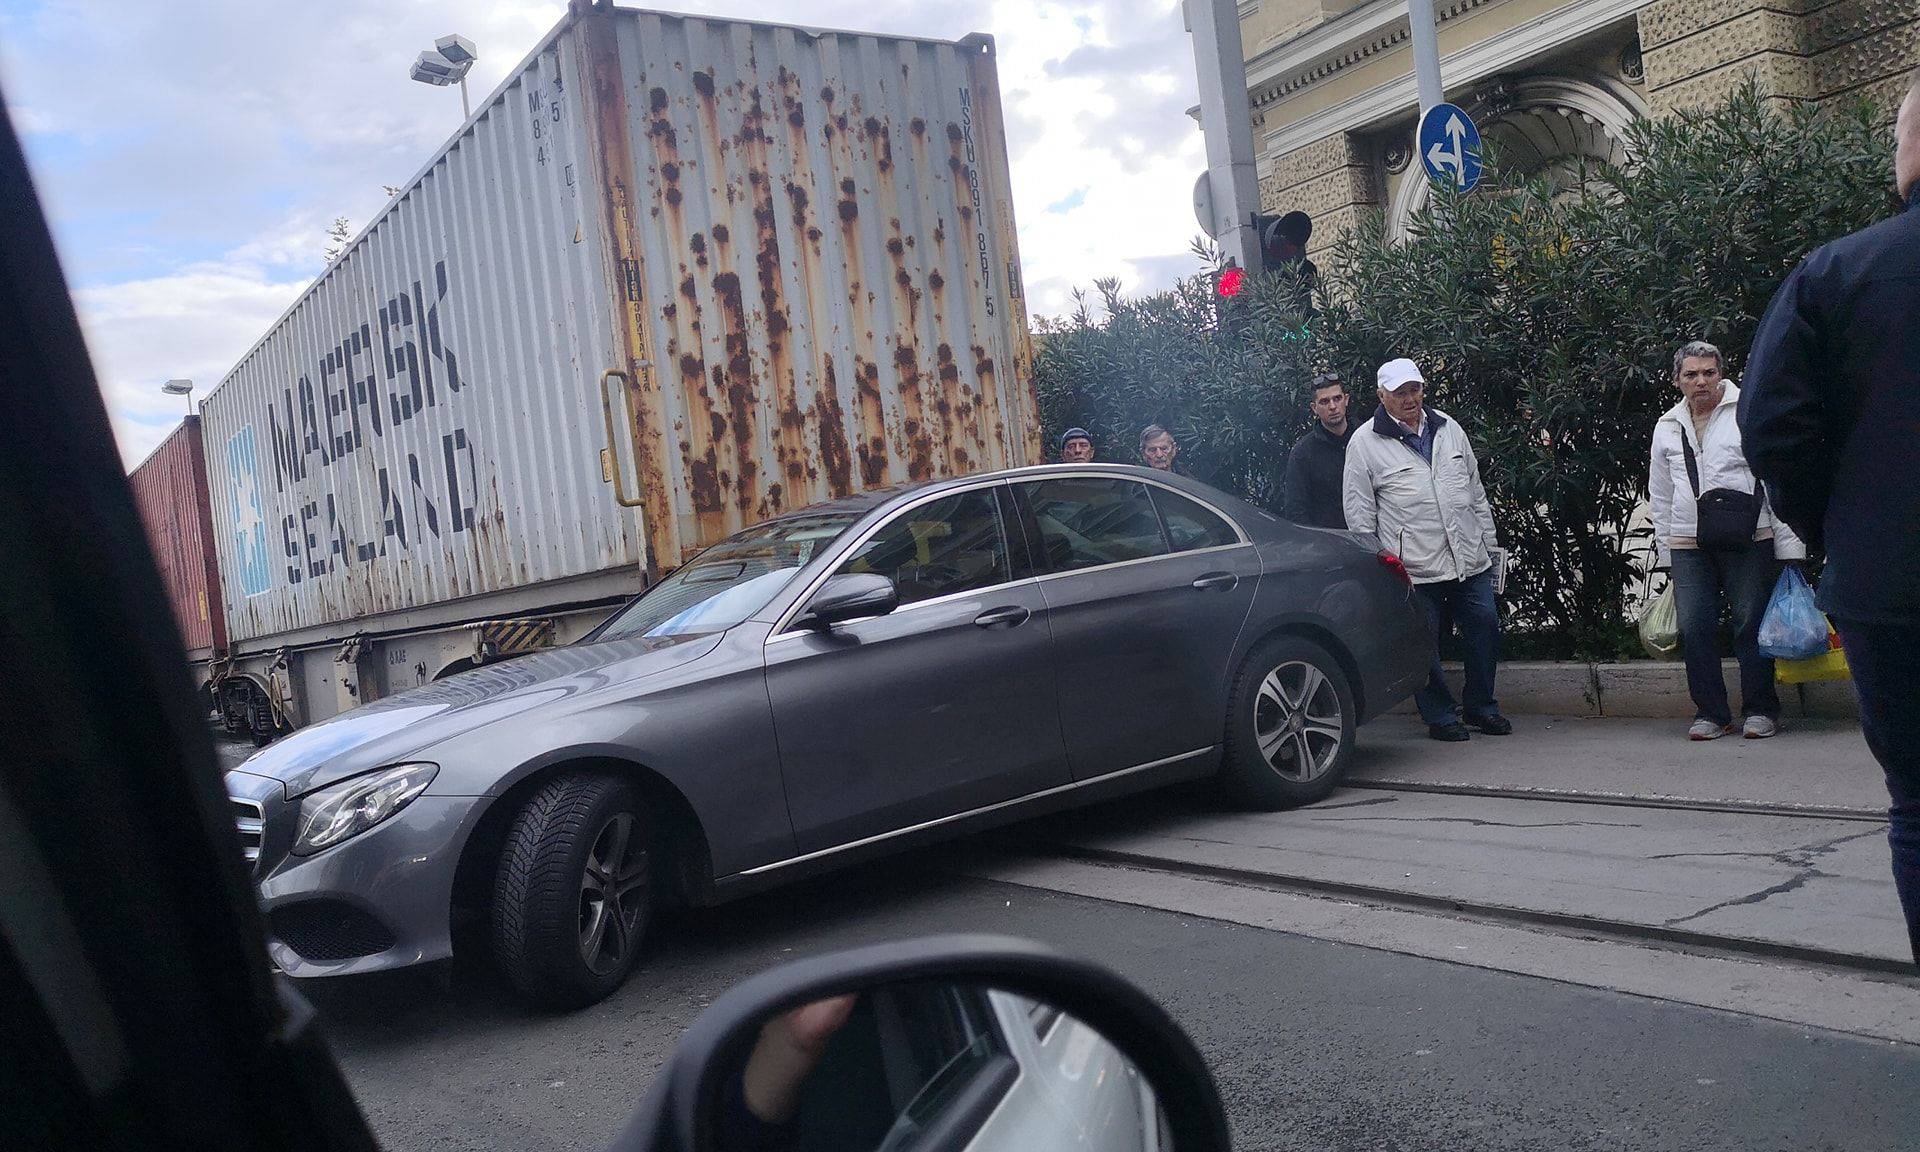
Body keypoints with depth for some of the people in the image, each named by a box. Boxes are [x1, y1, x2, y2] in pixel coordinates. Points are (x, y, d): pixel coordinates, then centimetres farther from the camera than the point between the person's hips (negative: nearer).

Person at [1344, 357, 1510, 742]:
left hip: (1470, 561, 5)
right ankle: (1440, 716, 16)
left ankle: (1482, 707, 26)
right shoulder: (1364, 443, -3)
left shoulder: (1448, 428, 13)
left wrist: (1488, 540, 17)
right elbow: (1359, 513, -3)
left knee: (1485, 630, 9)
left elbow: (1475, 490, 20)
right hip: (1414, 568, -5)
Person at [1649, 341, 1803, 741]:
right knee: (1694, 629, 0)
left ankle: (1760, 710, 13)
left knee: (1752, 625, 0)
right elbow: (1661, 496, 20)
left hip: (1748, 541, -3)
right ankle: (1711, 712, 11)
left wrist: (1789, 544, -3)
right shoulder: (1667, 427, 14)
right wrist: (1664, 551, 16)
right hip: (1688, 545, 3)